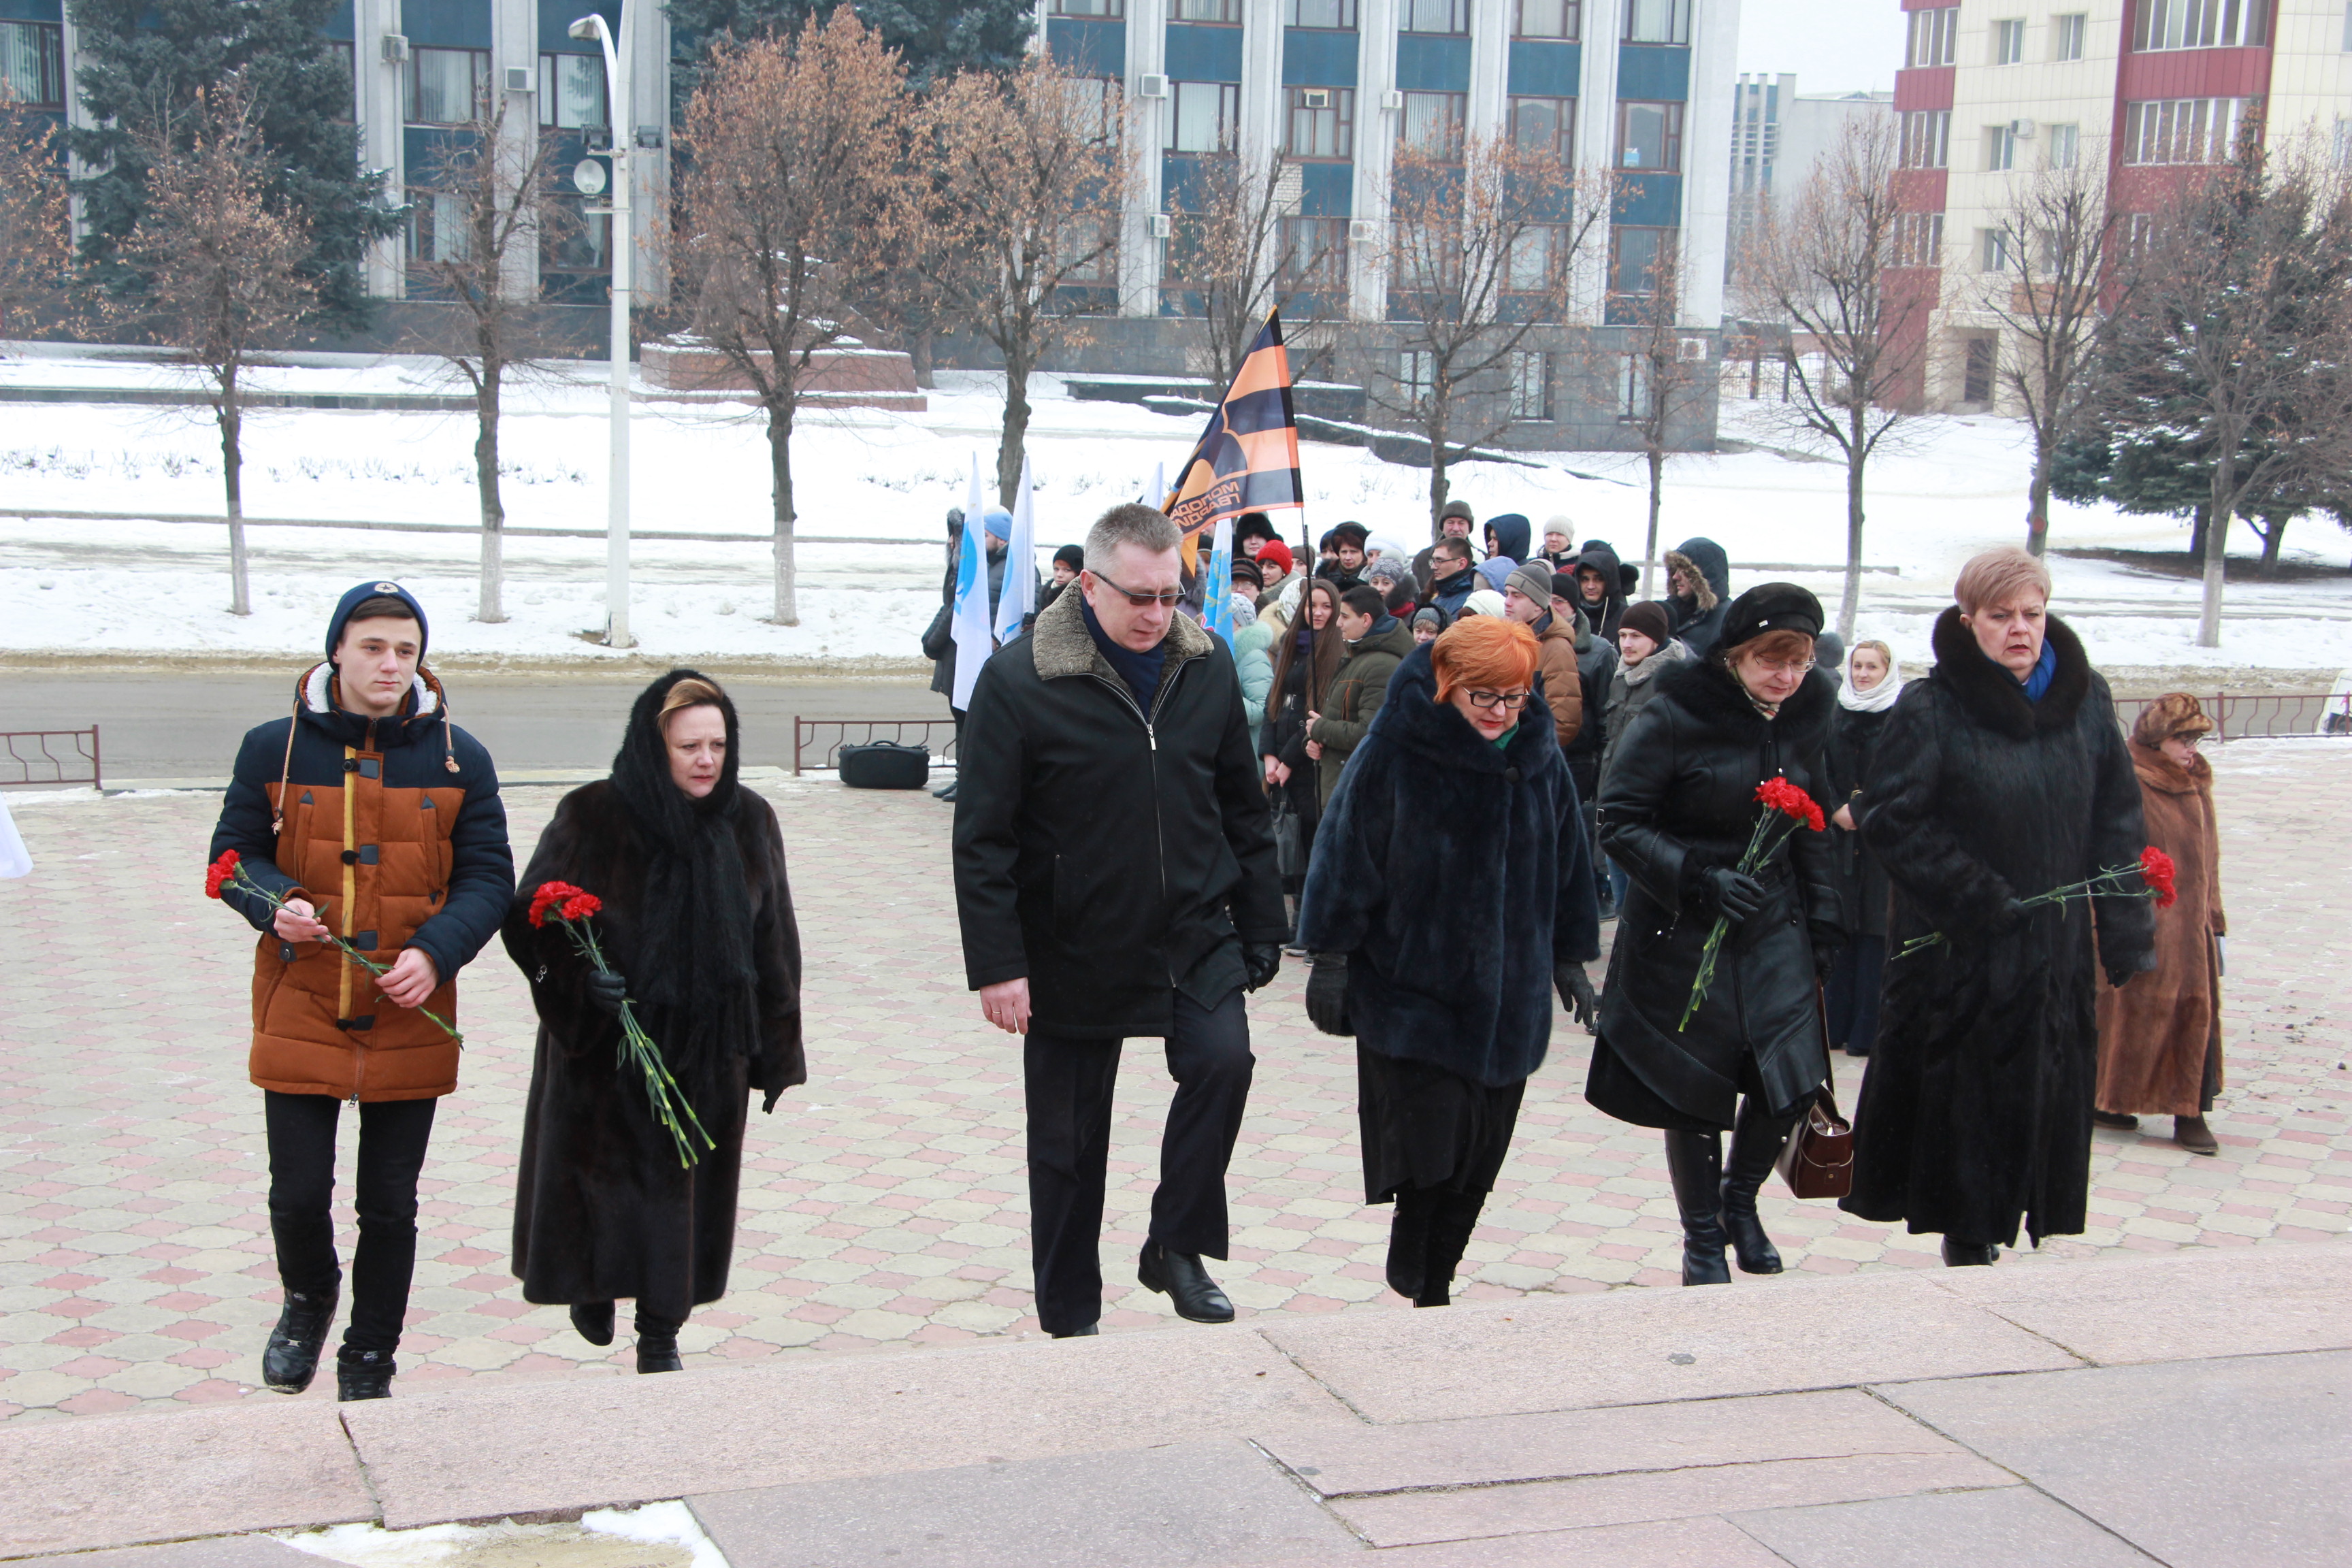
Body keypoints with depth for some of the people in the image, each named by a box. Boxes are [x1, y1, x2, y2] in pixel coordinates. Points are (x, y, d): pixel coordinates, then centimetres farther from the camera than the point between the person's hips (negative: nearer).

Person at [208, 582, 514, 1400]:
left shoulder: (457, 759, 0)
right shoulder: (274, 749, -2)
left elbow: (488, 878, 1)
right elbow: (233, 856, 5)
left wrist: (436, 951, -17)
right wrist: (275, 904, -18)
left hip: (411, 1019, 1)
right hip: (299, 1013, -1)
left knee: (389, 1207, 9)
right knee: (298, 1195, 0)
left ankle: (368, 1365, 27)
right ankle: (308, 1299, 34)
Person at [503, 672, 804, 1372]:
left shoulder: (748, 822, 0)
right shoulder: (592, 818, -11)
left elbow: (774, 942, 7)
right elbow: (531, 917, -6)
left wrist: (774, 1050, 6)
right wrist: (578, 972, -25)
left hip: (709, 1045, 3)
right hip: (606, 1048, -2)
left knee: (686, 1183, 7)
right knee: (606, 1176, 8)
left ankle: (662, 1334, 21)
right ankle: (594, 1283, 38)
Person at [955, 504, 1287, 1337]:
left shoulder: (1208, 667, 1)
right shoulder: (1021, 681, -12)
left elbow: (1242, 809, 9)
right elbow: (982, 839, -11)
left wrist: (1260, 929, 8)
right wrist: (997, 963, -15)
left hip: (1194, 936, 3)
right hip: (1073, 951, -2)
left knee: (1223, 1060, -21)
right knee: (1068, 1143, 7)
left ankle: (1176, 1246, 0)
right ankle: (1070, 1320, 23)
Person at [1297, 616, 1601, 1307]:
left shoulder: (1538, 755, 3)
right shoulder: (1395, 749, -10)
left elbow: (1566, 858, 13)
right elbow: (1348, 853, -7)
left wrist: (1571, 957, 15)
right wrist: (1332, 957, -8)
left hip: (1506, 994, 4)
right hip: (1408, 985, -4)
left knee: (1478, 1153, 7)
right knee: (1428, 1137, -8)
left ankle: (1433, 1284, 21)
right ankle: (1412, 1272, 13)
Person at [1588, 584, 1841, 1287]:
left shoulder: (1804, 716, 3)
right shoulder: (1676, 714, -14)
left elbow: (1811, 829, 14)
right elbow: (1619, 823, -15)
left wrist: (1821, 924, 9)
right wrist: (1701, 880, -24)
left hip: (1772, 926, 4)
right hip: (1683, 932, -4)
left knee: (1794, 1077, -3)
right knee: (1693, 1089, 3)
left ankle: (1738, 1200, 26)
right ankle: (1702, 1241, 23)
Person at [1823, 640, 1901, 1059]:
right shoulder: (1837, 714, 12)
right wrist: (1837, 809, -7)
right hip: (1841, 835, 4)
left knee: (1875, 928, -4)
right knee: (1839, 929, 5)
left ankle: (1867, 1031, -1)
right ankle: (1837, 1025, 10)